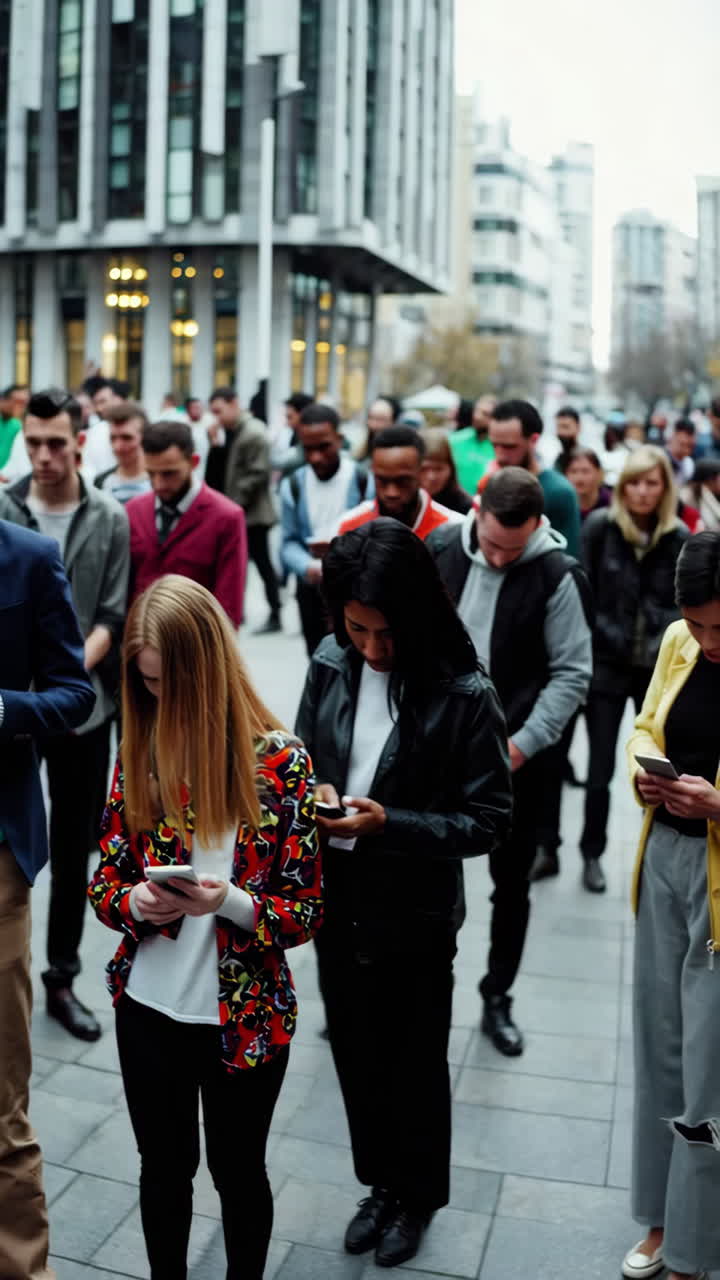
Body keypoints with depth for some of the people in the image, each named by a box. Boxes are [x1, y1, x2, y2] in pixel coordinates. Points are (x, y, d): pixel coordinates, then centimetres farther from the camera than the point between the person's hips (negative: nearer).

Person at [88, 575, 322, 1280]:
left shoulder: (280, 760, -14)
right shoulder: (138, 754, -4)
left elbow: (305, 911, -10)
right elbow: (103, 883, 4)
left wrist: (228, 901, -28)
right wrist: (135, 903, -18)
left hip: (246, 1014, -2)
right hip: (148, 1009, 3)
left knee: (236, 1171, 18)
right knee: (164, 1167, 21)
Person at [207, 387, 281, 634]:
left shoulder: (253, 433, -16)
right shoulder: (231, 432, 11)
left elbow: (257, 475, -20)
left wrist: (235, 503, -18)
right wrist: (215, 445, -1)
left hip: (252, 513, -9)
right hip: (237, 512, 9)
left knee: (261, 562, -2)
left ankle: (275, 616, 6)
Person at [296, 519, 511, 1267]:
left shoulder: (464, 694, -19)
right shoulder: (330, 667, -6)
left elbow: (487, 820, -16)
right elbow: (301, 755, 7)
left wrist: (387, 825, -26)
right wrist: (311, 790, -15)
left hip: (415, 917, -4)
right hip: (336, 905, 4)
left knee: (414, 1066, 17)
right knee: (356, 1057, 21)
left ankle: (418, 1194, 42)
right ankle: (381, 1183, 45)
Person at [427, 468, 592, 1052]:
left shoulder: (557, 575, -14)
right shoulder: (440, 549, -5)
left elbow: (573, 674, -11)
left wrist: (523, 743, -17)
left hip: (517, 754, -2)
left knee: (511, 883, 12)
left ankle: (497, 998, 31)